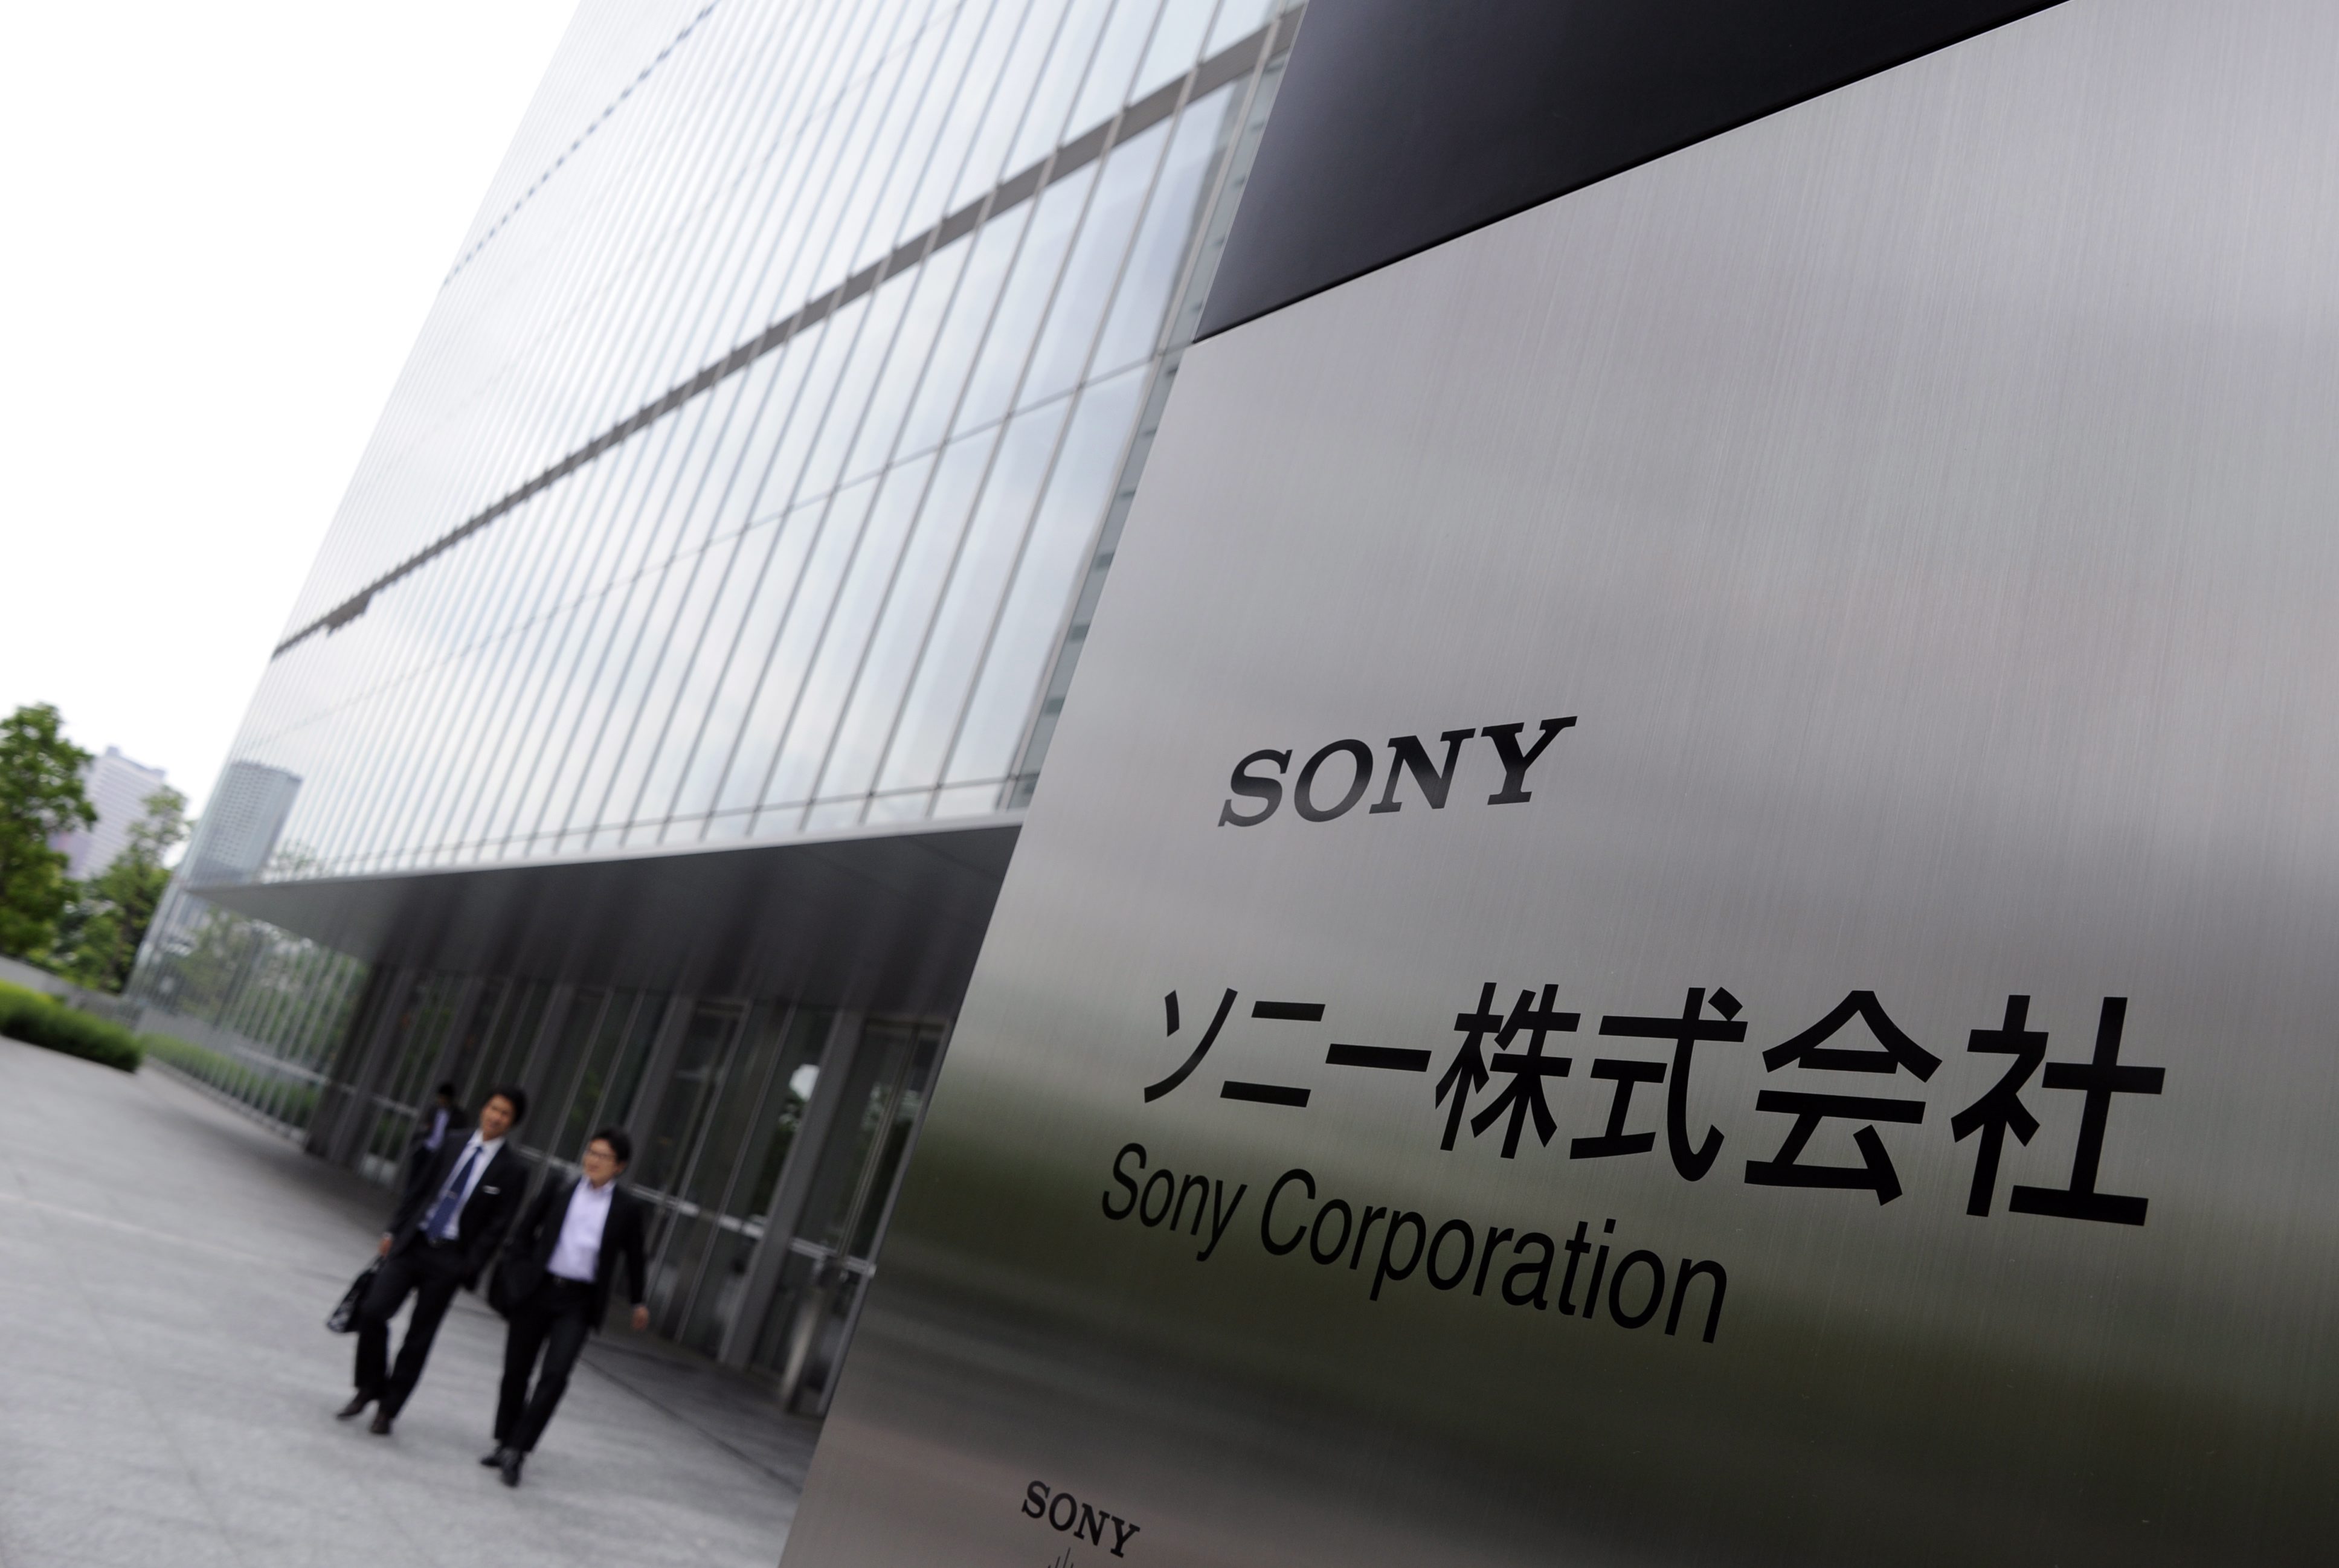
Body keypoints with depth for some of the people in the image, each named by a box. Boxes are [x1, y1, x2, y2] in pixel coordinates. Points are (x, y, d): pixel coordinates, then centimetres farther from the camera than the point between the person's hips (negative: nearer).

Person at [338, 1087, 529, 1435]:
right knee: (373, 1312, -7)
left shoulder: (512, 1169, -7)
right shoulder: (453, 1145, 5)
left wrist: (468, 1268, -10)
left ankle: (387, 1409, 19)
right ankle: (369, 1388, 17)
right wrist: (393, 1230, 10)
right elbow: (420, 1190, 13)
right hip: (412, 1245, 3)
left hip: (449, 1260, -3)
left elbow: (498, 1226, -7)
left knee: (419, 1338, 3)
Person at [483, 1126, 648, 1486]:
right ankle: (505, 1443, 30)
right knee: (516, 1371, 11)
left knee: (555, 1375, -15)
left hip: (579, 1303, -2)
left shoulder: (627, 1209, 1)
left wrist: (637, 1302, 19)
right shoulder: (559, 1191, 3)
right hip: (537, 1291, 2)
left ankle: (517, 1450, -5)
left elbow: (633, 1257, 12)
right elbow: (523, 1232, 11)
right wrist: (518, 1273, 0)